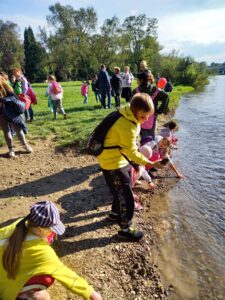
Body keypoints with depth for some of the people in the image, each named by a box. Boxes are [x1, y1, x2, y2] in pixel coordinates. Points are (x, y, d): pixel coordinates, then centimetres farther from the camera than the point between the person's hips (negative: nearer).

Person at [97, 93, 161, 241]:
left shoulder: (130, 116, -1)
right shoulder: (126, 126, -31)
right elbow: (131, 151, -24)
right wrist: (147, 163, -19)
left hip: (120, 159, 10)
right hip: (113, 163, -10)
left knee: (123, 190, 26)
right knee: (127, 197, 1)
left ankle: (116, 213, 49)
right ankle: (125, 229, 20)